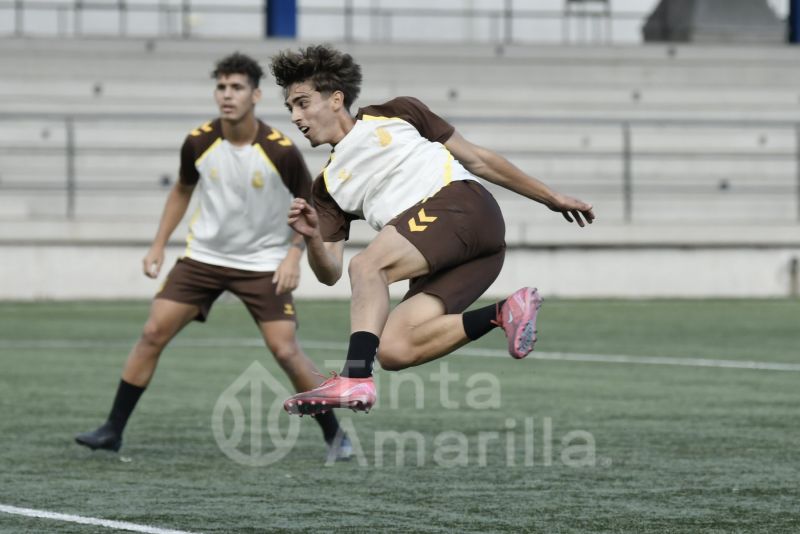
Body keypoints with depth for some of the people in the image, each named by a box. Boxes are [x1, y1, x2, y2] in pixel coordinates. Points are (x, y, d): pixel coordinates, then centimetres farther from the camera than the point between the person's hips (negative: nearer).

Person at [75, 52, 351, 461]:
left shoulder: (280, 151, -18)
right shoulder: (198, 143, -9)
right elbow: (182, 190, 12)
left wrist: (294, 254, -15)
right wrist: (158, 245, 8)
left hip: (263, 264, -3)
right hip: (204, 255, 3)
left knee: (285, 351, -12)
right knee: (153, 332, -6)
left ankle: (334, 435, 5)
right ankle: (113, 430, 4)